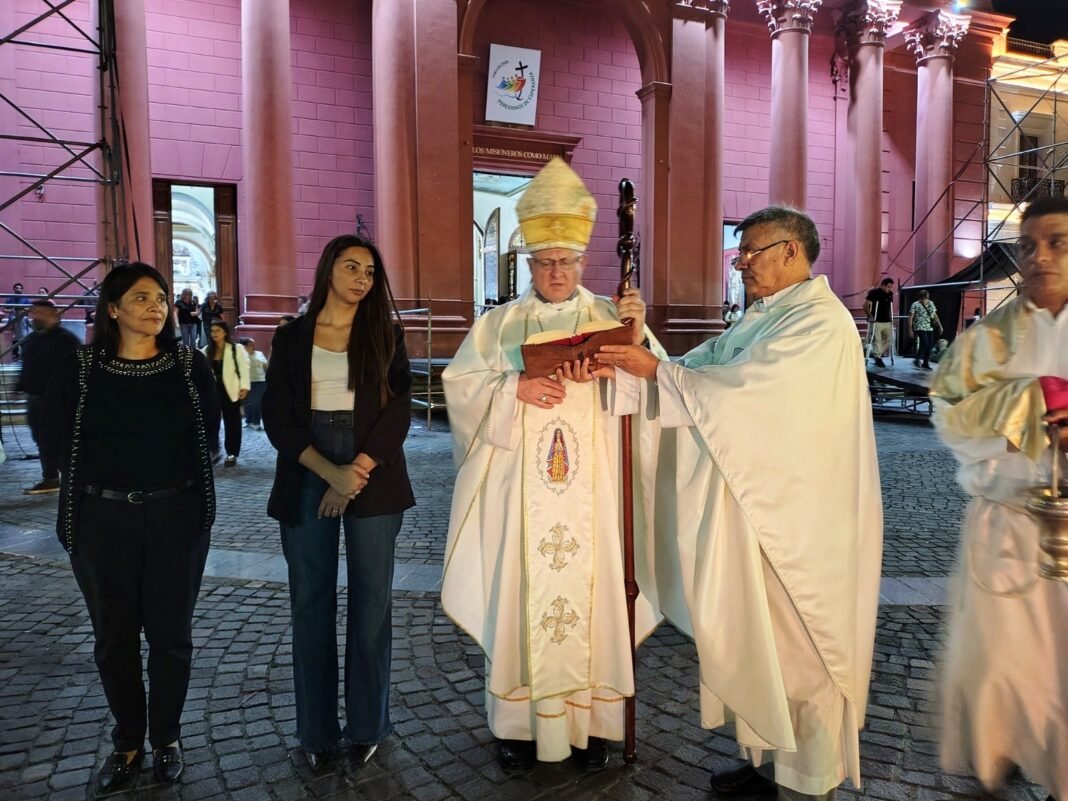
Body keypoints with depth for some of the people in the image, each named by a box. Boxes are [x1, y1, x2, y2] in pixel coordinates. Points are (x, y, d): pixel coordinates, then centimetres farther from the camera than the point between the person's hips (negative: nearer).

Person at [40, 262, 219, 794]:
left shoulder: (190, 365, 0)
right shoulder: (79, 369, -2)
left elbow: (207, 429, 5)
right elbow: (56, 440, 2)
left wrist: (169, 476, -1)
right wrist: (106, 475, -2)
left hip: (177, 516, 0)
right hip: (102, 520, 0)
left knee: (170, 632, 9)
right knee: (113, 636, 10)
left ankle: (166, 738, 27)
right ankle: (127, 742, 28)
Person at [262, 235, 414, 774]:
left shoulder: (385, 334, 5)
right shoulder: (291, 337, 7)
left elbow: (398, 411, -3)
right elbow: (276, 416, 0)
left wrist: (356, 476, -13)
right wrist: (330, 472, -14)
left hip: (373, 479, 0)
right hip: (307, 480, 1)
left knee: (371, 600, 4)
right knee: (311, 603, 5)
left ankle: (366, 724, 19)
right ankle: (317, 730, 19)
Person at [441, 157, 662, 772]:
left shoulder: (610, 316, 8)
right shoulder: (499, 323, 9)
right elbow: (460, 384, 1)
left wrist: (638, 339, -19)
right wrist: (516, 387, -14)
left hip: (591, 490, 0)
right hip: (520, 491, 0)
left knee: (592, 591, 3)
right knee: (519, 596, 4)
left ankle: (594, 722, 18)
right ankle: (519, 721, 19)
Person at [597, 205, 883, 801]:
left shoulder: (819, 321, -15)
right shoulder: (762, 319, 14)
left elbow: (740, 384, -23)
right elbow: (701, 367, 7)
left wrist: (656, 370, -16)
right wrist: (629, 366, -6)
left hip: (798, 520, -9)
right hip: (755, 506, 9)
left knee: (796, 648, 4)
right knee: (756, 638, 16)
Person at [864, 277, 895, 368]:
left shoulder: (890, 294, 10)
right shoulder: (874, 292, -8)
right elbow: (865, 305, -8)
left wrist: (891, 317, 14)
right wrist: (870, 316, -13)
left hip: (887, 321, 6)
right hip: (876, 321, -6)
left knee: (888, 339, 5)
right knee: (877, 340, -6)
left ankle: (875, 354, 17)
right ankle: (878, 358, 1)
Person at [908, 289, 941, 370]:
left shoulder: (931, 304, 12)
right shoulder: (915, 305, -5)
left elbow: (935, 315, 19)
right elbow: (910, 318, -6)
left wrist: (940, 325, 15)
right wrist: (910, 329, -10)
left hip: (930, 328, 6)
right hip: (920, 328, -6)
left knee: (930, 345, 4)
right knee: (925, 343, -19)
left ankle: (925, 363, 14)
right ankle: (917, 359, -1)